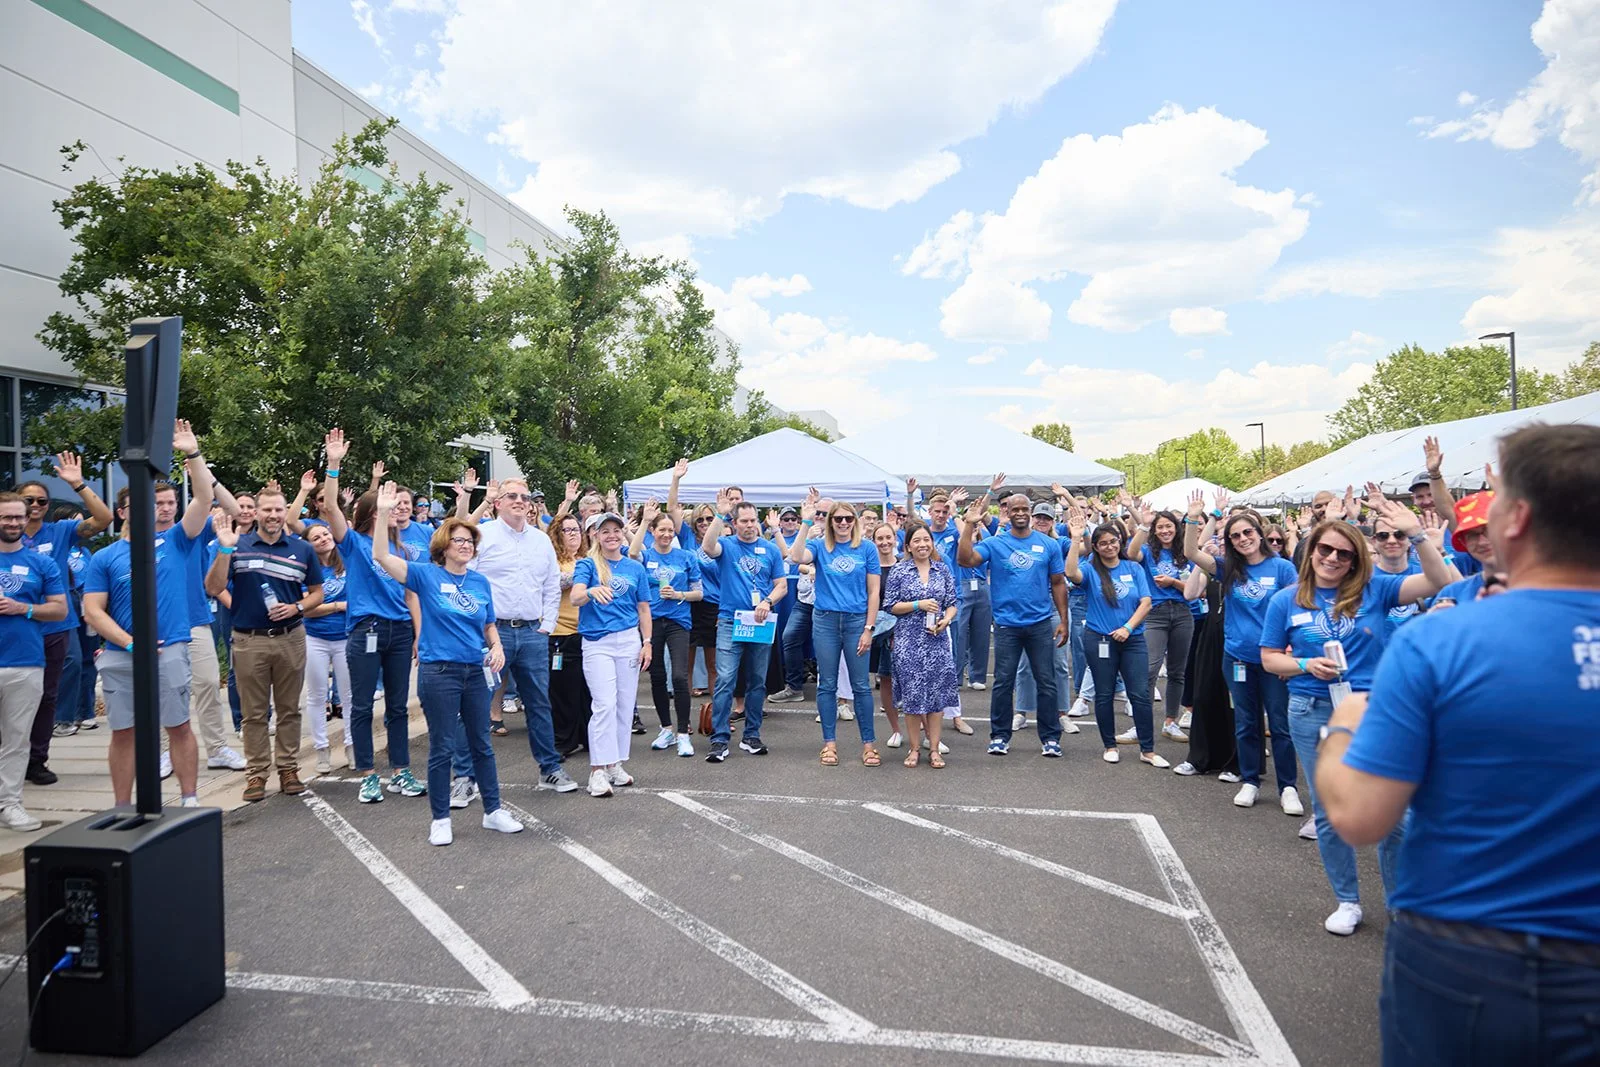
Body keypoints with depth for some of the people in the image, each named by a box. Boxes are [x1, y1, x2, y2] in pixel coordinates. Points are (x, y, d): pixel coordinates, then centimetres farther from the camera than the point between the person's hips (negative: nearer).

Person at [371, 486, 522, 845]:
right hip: (439, 671, -4)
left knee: (482, 744, 12)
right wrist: (384, 513, -24)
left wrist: (497, 647, -3)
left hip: (475, 671, 4)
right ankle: (440, 819, 18)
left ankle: (493, 811, 24)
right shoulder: (427, 575, -4)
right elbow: (382, 556, -15)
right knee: (442, 747, 5)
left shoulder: (480, 581, 7)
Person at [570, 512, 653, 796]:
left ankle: (615, 763, 19)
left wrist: (647, 642, 6)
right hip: (597, 643, -3)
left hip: (629, 641, 4)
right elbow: (575, 597, -17)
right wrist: (592, 591, -38)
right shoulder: (587, 564, 1)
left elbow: (643, 609, 13)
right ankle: (598, 770, -5)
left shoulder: (635, 568, 10)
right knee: (605, 705, -10)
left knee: (625, 705, 7)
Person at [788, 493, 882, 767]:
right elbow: (796, 557, -20)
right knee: (827, 684, 7)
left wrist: (868, 629, -4)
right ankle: (829, 743, 17)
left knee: (861, 685, 4)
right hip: (825, 621, 1)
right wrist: (806, 521, -21)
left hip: (856, 621, -1)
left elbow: (873, 591, 1)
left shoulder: (867, 549, 1)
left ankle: (869, 742, 14)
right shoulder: (819, 546, 3)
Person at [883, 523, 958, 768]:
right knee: (912, 693, 1)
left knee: (937, 691, 2)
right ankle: (915, 747, 14)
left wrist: (946, 619, -9)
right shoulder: (898, 571, 0)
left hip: (937, 639, 2)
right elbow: (890, 606, -2)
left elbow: (952, 603, 10)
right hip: (908, 640, -2)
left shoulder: (943, 569, 8)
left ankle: (934, 748, 12)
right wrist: (918, 605, -14)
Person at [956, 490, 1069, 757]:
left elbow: (1058, 583, 7)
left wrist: (1063, 620, 4)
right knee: (1003, 683, 6)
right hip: (1006, 625, -1)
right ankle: (999, 736, 18)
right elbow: (964, 560, -16)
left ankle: (1050, 737, 17)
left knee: (1046, 683, 6)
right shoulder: (994, 543, -1)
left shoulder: (1049, 544, 3)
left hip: (1040, 624, 1)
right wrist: (970, 525, -22)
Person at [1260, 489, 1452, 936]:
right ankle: (1347, 902, 27)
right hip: (1313, 714, 1)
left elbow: (1437, 581, -12)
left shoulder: (1374, 589, -1)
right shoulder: (1286, 601, 1)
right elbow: (1270, 659, 5)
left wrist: (1415, 533, -23)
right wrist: (1306, 665, -13)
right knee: (1328, 811, 10)